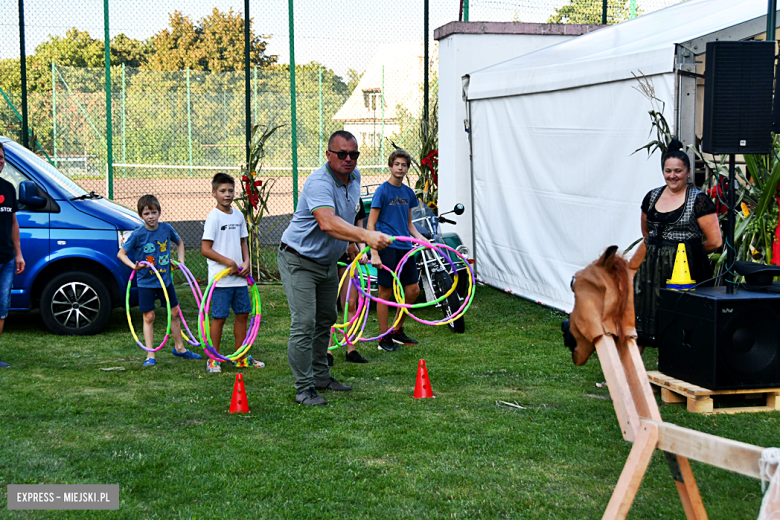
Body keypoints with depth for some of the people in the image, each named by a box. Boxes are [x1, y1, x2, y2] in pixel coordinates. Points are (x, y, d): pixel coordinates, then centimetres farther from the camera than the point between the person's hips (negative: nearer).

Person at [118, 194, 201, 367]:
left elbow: (179, 242, 17)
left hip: (165, 279, 4)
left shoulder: (166, 229, -3)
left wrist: (181, 259, 4)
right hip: (146, 282, -4)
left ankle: (179, 347, 28)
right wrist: (134, 265, -23)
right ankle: (150, 355, 6)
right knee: (149, 317, -1)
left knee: (175, 312, 11)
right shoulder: (138, 234, -14)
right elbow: (121, 253, -8)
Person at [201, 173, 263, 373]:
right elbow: (205, 249, -12)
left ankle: (240, 357, 21)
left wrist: (246, 261, 3)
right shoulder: (213, 217, -9)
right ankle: (213, 359, 6)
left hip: (239, 277, 7)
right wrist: (229, 262, -16)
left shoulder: (238, 215, 11)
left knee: (243, 313, 10)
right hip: (221, 278, -7)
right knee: (219, 317, -3)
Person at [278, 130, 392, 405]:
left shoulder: (354, 176, -1)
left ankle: (320, 375, 29)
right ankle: (304, 389, -6)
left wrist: (350, 242, 21)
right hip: (299, 261, -9)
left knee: (326, 320, 16)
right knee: (304, 324, -12)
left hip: (328, 262, 9)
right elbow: (327, 222, -48)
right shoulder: (319, 183, -29)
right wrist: (365, 235, -59)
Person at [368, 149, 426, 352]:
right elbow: (371, 224, -9)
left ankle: (397, 330, 23)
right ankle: (384, 338, 9)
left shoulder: (408, 193, 13)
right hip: (387, 246, -7)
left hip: (405, 247, 7)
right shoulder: (382, 191, -6)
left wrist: (420, 237, 3)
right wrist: (374, 253, -17)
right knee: (386, 292, -1)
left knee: (413, 290, 7)